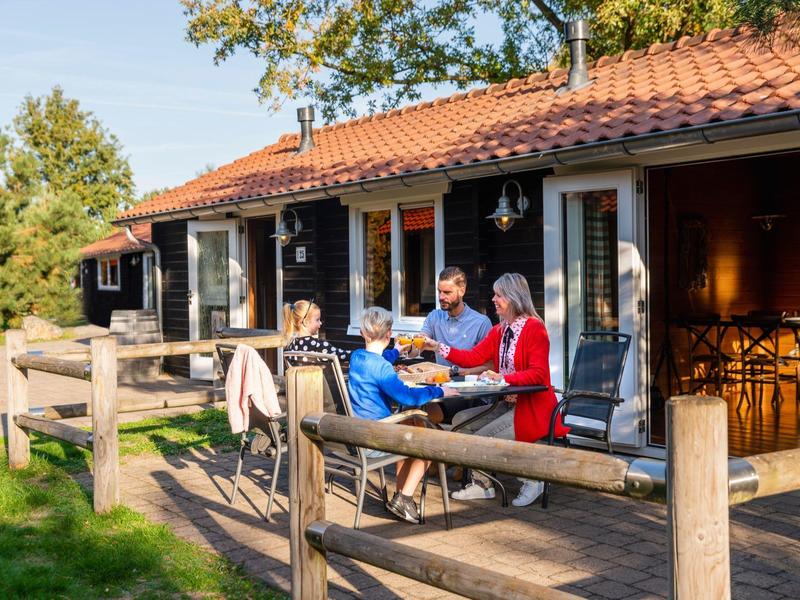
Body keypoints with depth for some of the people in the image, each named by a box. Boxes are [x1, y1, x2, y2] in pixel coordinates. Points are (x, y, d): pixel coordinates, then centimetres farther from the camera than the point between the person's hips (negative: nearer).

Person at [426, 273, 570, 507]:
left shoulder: (534, 328, -14)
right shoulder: (499, 330, 10)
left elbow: (538, 374, -22)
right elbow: (473, 357, 3)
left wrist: (502, 378, -29)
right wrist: (440, 348, -6)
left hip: (532, 408, -9)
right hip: (508, 403, 9)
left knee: (483, 438, -18)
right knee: (461, 421, 1)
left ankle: (531, 479, 0)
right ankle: (482, 484, 11)